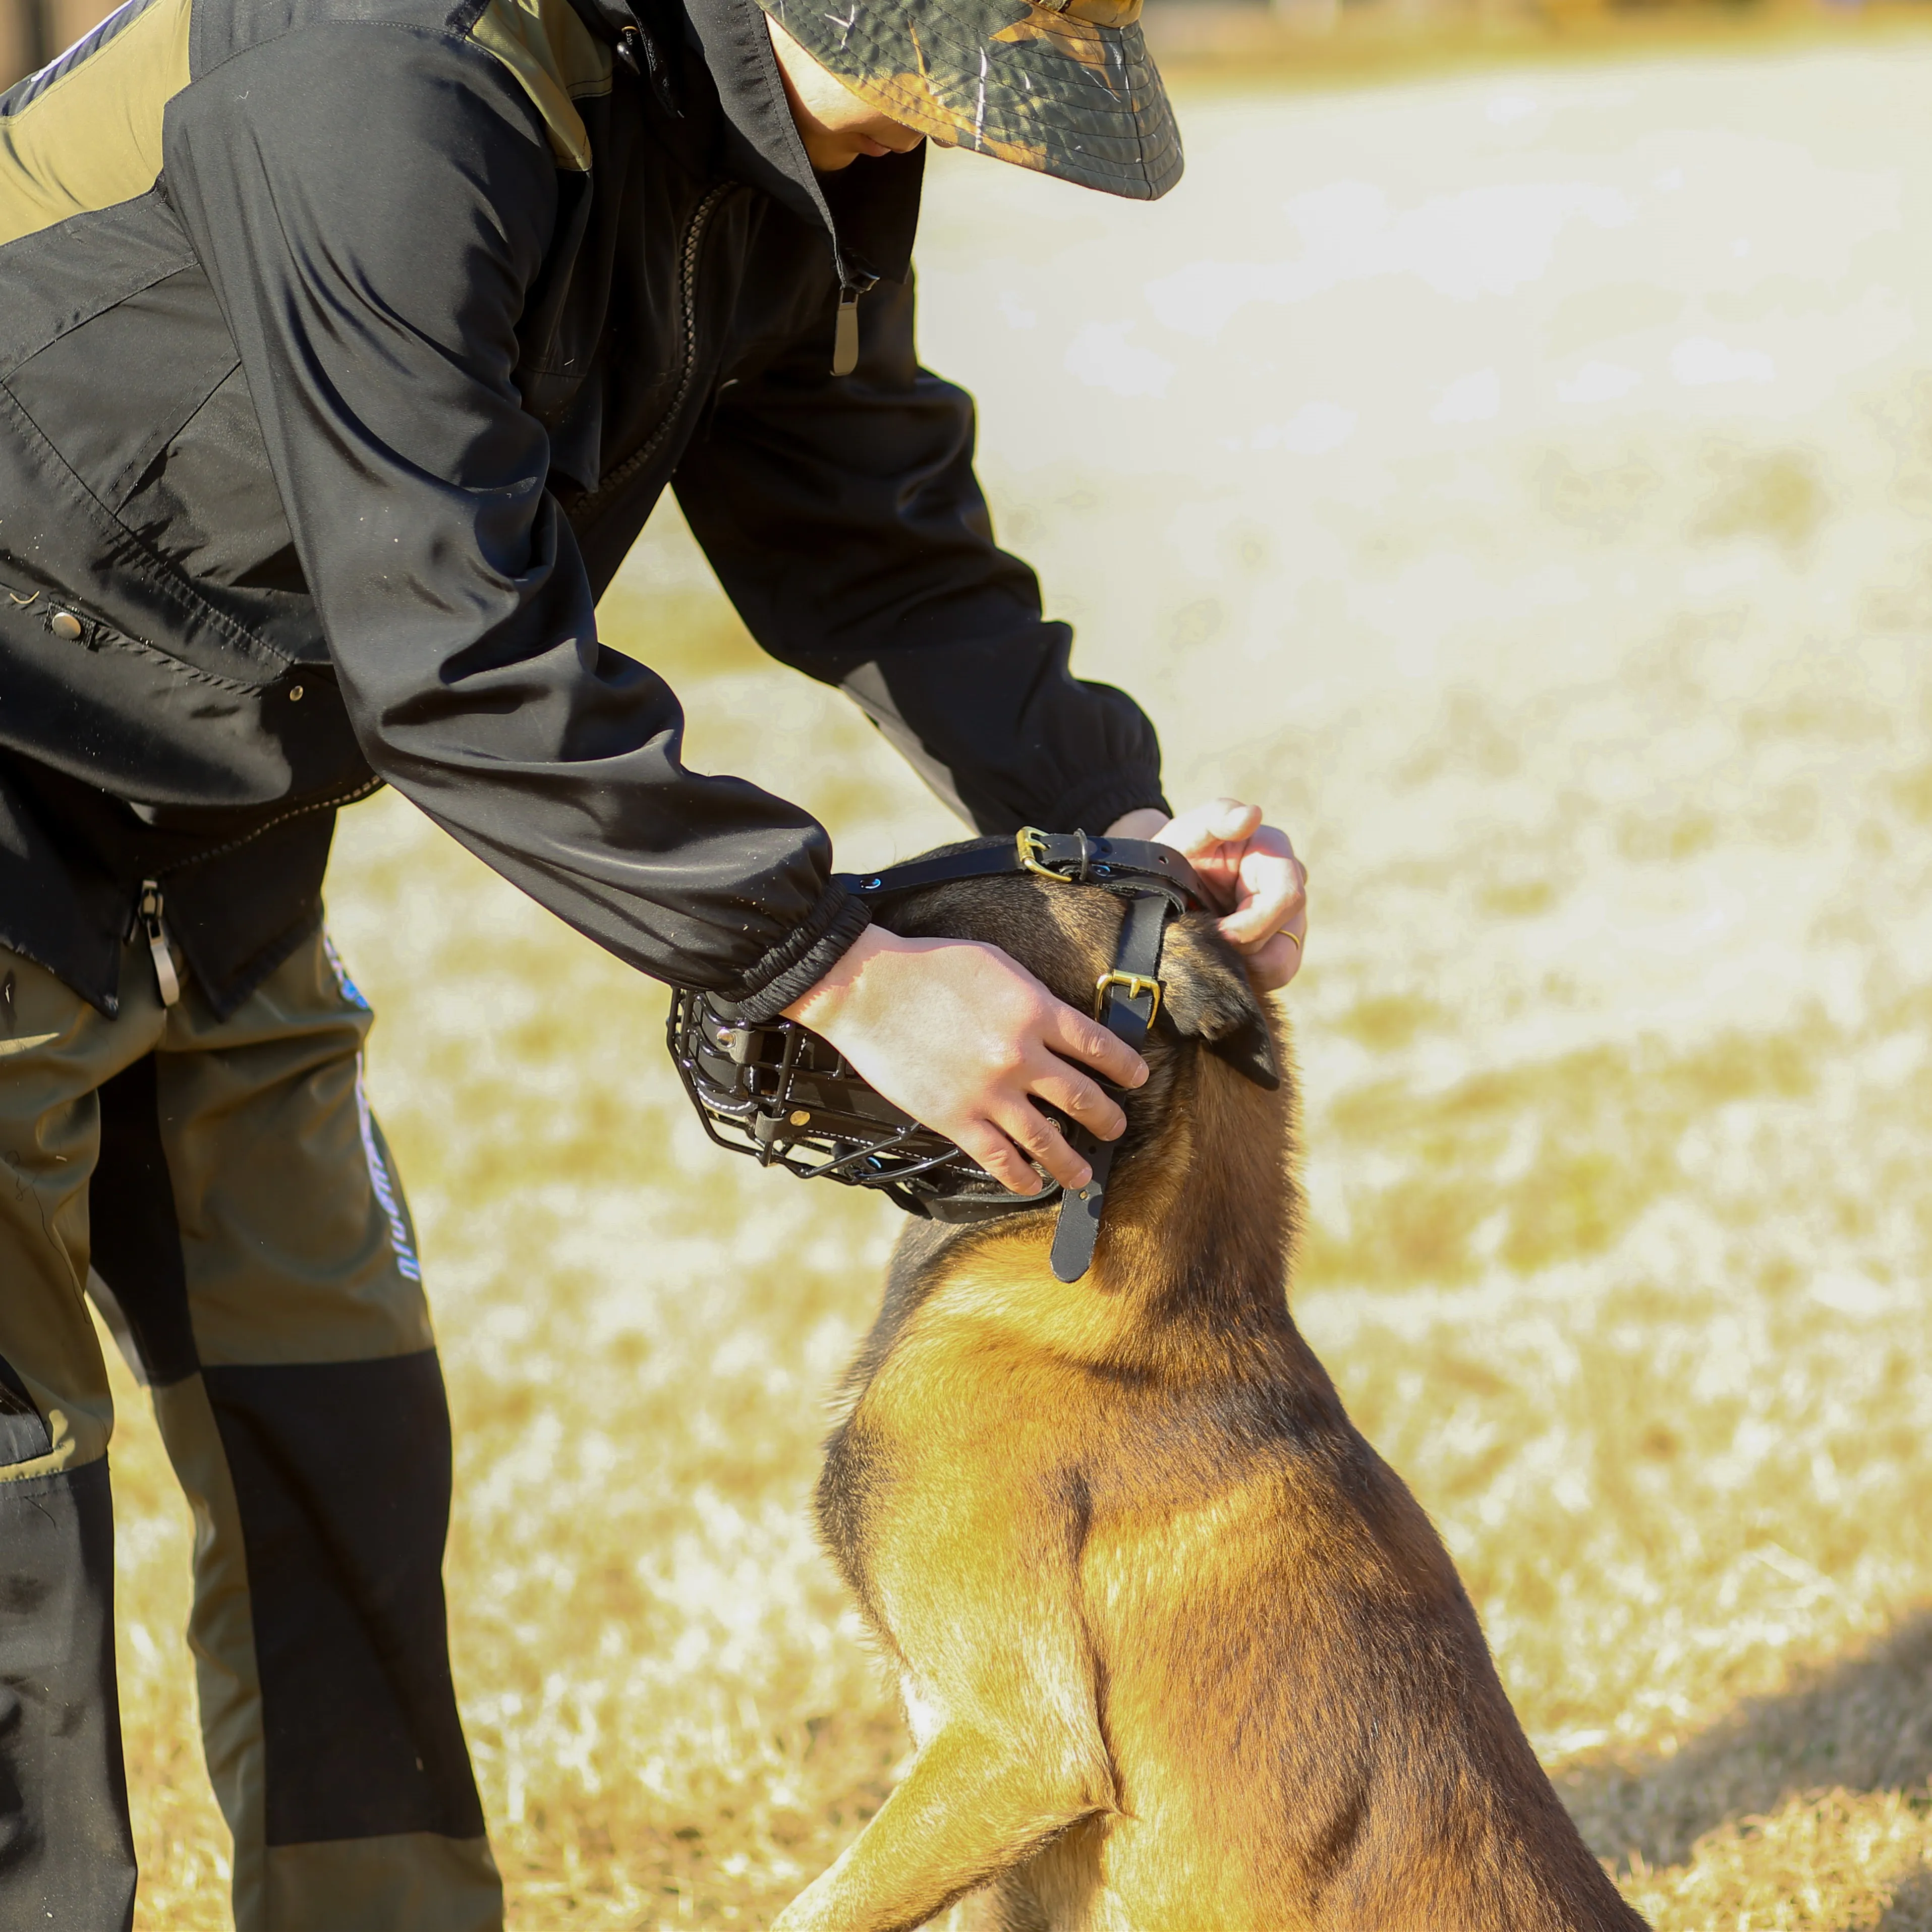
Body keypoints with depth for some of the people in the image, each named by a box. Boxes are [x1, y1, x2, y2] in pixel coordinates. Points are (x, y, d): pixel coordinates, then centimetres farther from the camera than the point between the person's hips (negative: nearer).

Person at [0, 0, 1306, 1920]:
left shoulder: (799, 156, -3)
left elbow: (876, 534, 7)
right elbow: (455, 661, -31)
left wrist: (1114, 811, -10)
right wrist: (845, 970, -27)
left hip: (212, 849, 9)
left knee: (334, 1447, 10)